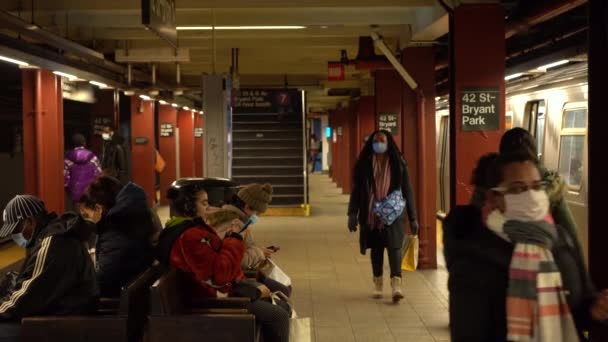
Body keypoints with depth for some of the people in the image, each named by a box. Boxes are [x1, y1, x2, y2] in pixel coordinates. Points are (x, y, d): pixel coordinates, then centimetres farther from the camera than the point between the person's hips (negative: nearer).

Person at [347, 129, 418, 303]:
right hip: (371, 215, 2)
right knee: (376, 249, 10)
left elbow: (407, 191, 3)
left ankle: (396, 284, -21)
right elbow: (356, 190, 5)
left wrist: (413, 218, 1)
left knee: (394, 246, -14)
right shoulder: (364, 164, 3)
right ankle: (378, 284, 22)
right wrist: (353, 214, -3)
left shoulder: (398, 164, 1)